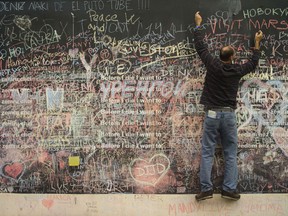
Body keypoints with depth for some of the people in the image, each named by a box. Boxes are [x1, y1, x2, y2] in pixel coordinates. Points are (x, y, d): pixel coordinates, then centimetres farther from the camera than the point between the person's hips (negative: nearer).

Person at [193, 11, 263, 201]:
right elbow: (253, 63, 21)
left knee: (207, 152, 2)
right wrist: (257, 42, 33)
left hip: (212, 114, -1)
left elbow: (200, 45, 8)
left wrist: (198, 24, 21)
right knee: (231, 154, 8)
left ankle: (206, 189, -2)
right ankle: (230, 189, 6)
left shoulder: (213, 64, -5)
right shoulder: (237, 70, 0)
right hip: (229, 115, 1)